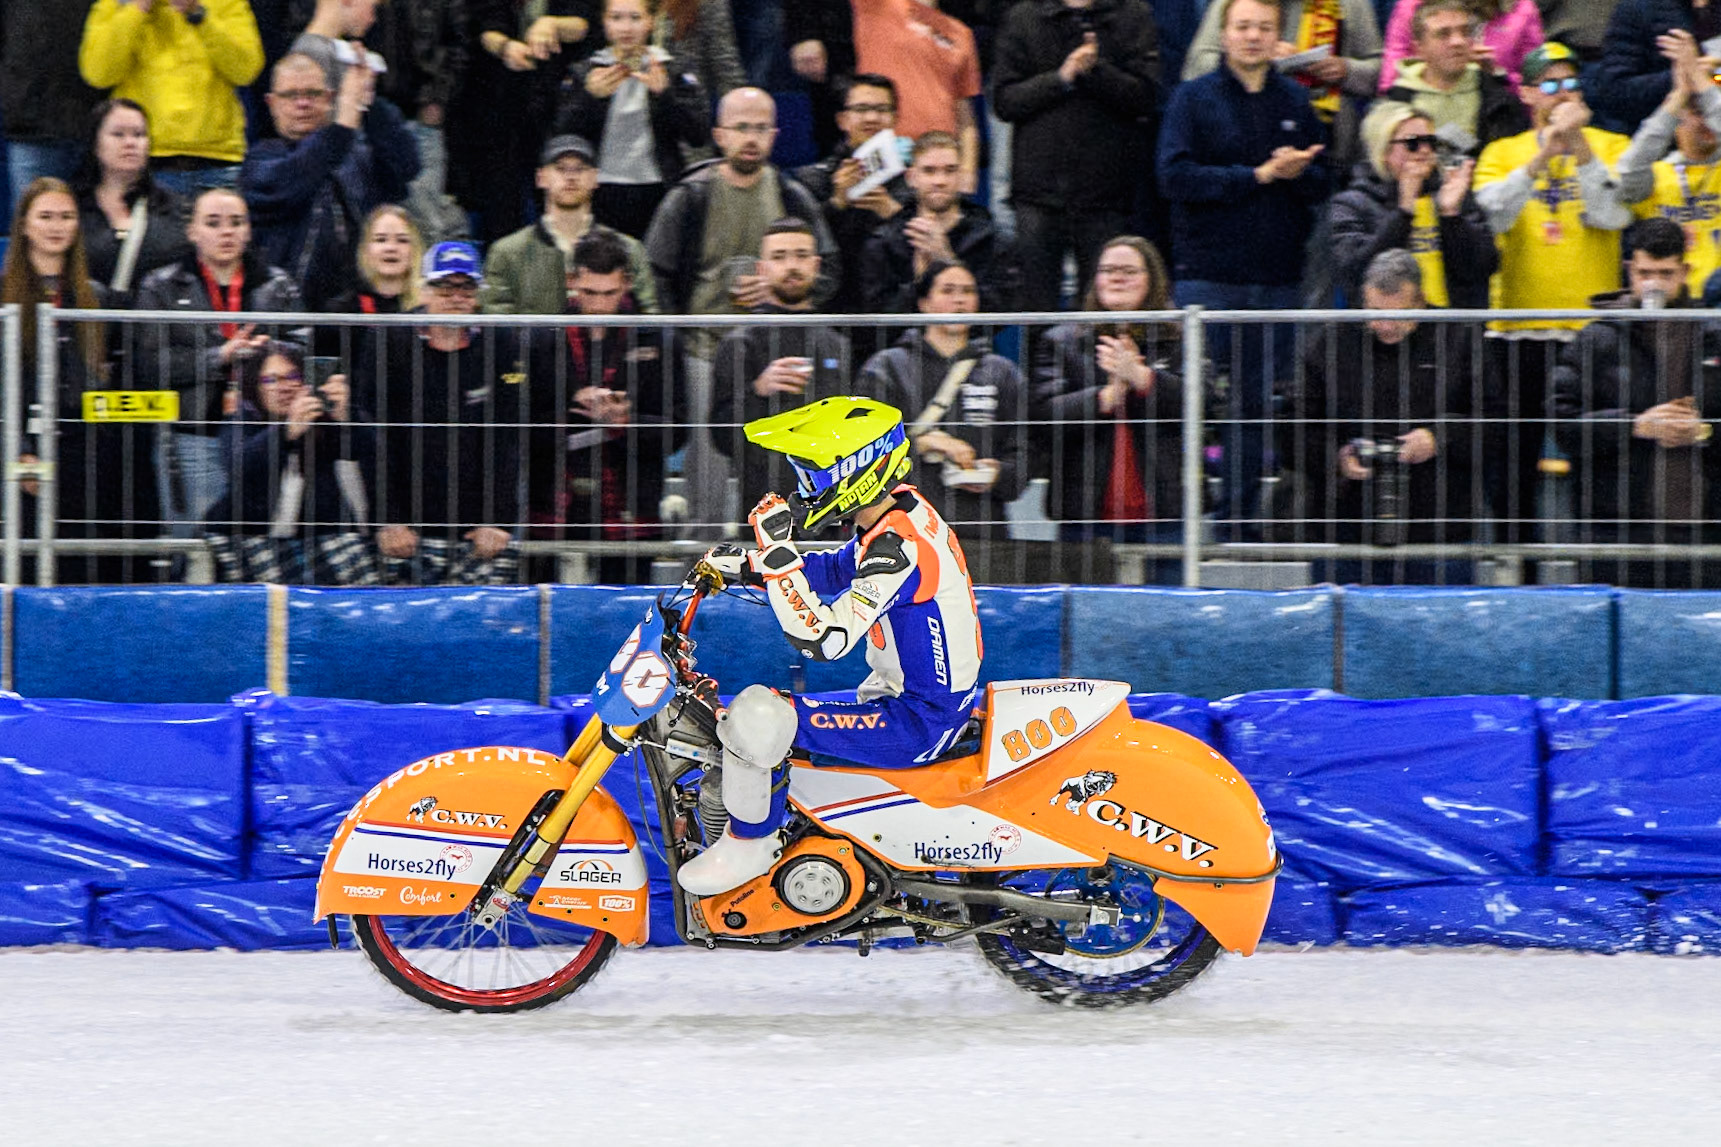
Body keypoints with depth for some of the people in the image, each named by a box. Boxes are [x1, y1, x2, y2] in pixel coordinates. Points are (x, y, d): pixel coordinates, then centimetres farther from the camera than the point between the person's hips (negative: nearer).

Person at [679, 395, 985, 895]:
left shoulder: (898, 546, -28)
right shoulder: (901, 513, 3)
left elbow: (822, 638, -33)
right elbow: (836, 572, 22)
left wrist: (777, 549, -31)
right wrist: (747, 564, 11)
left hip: (920, 722, -10)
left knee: (755, 714, -19)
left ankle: (749, 844, 0)